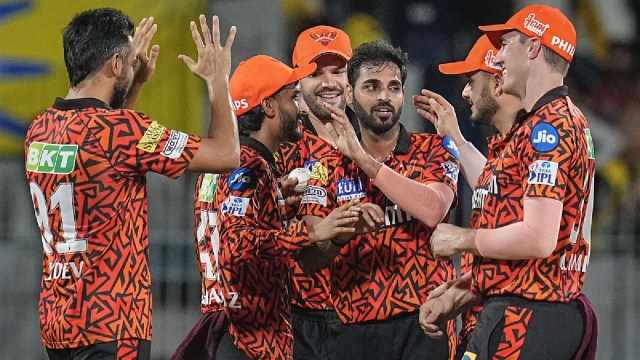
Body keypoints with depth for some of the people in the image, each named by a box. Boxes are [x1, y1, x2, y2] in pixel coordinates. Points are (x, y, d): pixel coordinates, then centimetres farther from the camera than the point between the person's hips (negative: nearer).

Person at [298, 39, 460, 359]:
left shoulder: (433, 150, 3)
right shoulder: (329, 168, 9)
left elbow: (432, 210, -18)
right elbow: (309, 259, 0)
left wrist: (362, 158, -16)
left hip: (422, 324, -2)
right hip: (354, 330, 2)